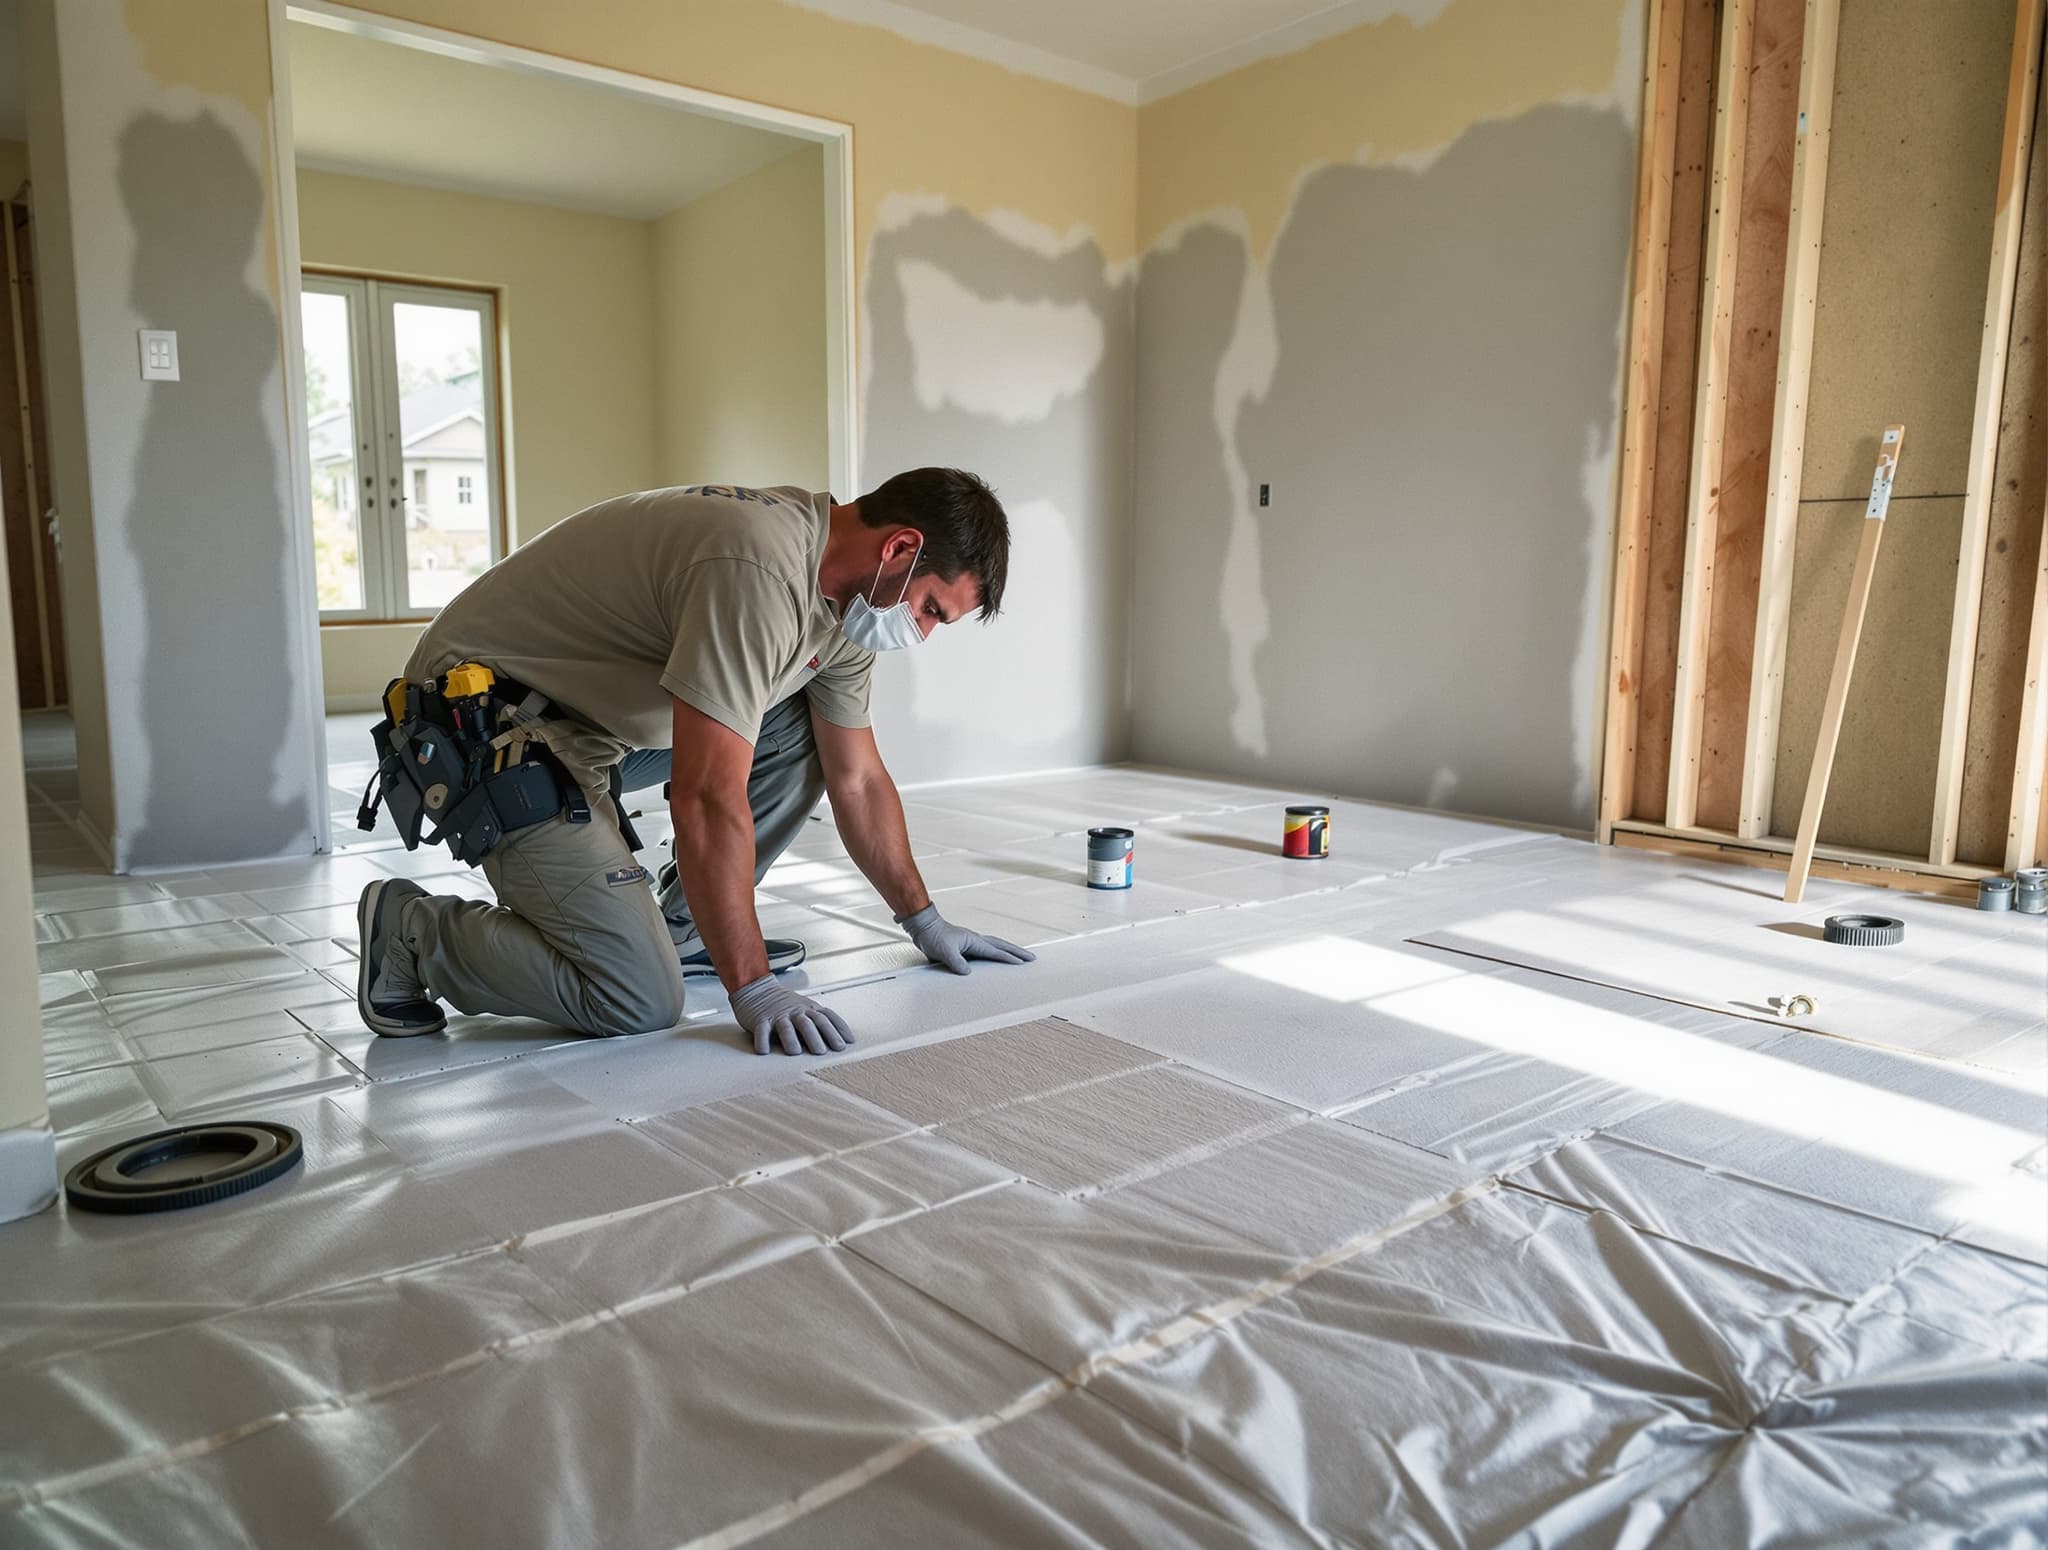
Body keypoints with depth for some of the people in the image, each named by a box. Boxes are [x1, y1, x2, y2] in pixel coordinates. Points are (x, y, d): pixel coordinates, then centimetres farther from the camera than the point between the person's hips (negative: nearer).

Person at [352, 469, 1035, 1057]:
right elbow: (708, 800, -31)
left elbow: (858, 780, 11)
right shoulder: (759, 572, -30)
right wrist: (753, 987, -25)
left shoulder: (848, 594, 1)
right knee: (640, 1000, -16)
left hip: (601, 719, 10)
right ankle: (414, 932, 4)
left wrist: (925, 922, 14)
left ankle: (682, 928, 8)